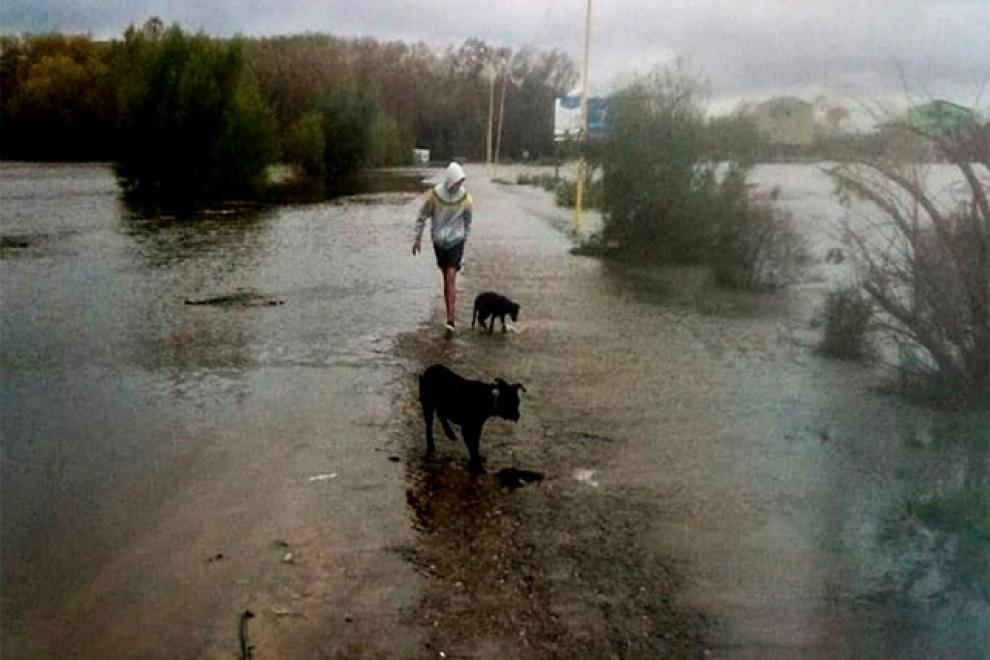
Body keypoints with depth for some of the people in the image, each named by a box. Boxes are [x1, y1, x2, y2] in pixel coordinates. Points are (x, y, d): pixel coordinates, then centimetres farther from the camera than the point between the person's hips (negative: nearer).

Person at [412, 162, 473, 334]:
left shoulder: (465, 198, -12)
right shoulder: (434, 195, -14)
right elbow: (422, 216, -2)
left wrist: (465, 237, 15)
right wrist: (417, 239, 1)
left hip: (456, 241, -1)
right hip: (439, 241, 1)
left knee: (451, 277, -13)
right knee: (446, 278, 10)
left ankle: (451, 320, -15)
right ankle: (451, 316, 21)